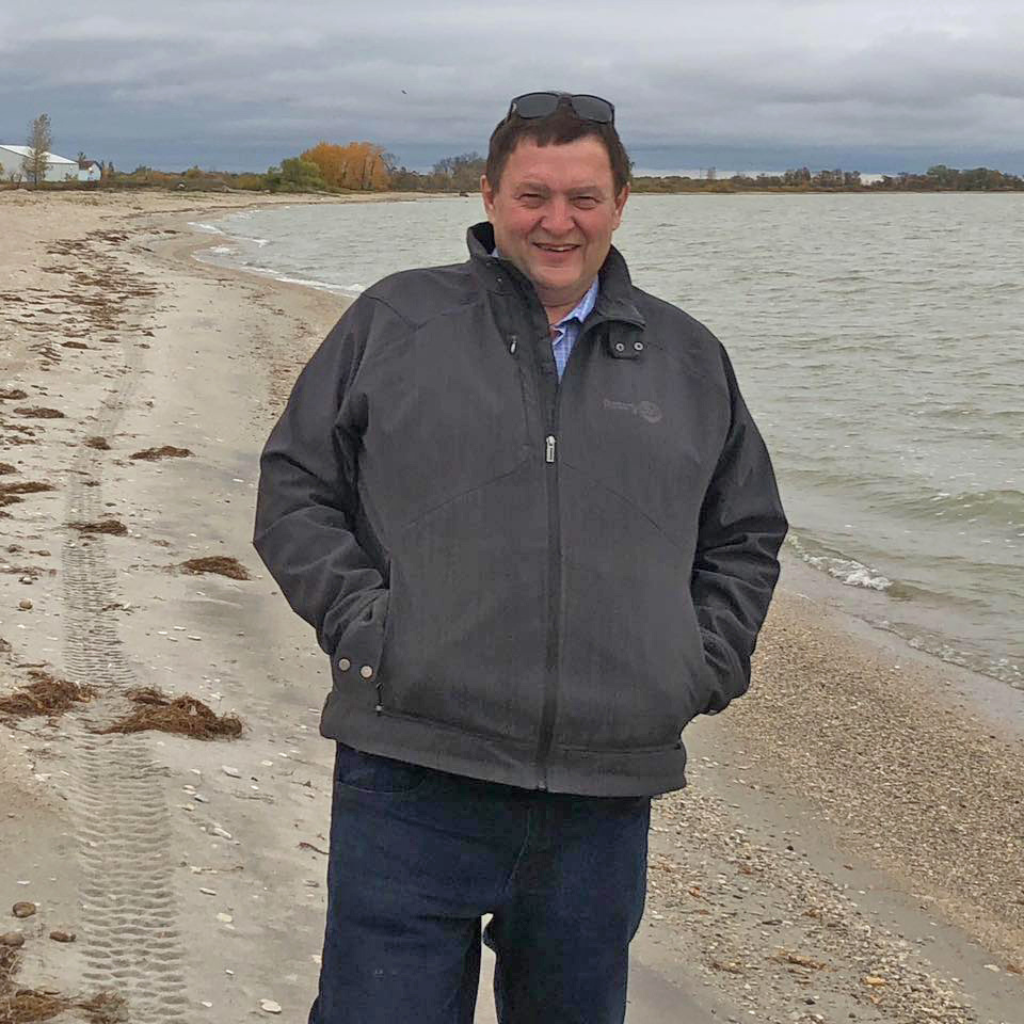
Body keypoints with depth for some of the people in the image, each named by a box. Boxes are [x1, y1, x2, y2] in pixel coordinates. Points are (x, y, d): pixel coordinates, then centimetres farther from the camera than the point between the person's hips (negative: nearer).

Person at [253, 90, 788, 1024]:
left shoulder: (690, 360, 13)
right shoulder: (393, 321, 6)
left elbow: (747, 535, 21)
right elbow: (294, 490, 6)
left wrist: (702, 667, 7)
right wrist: (359, 621, -7)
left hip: (605, 799, 3)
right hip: (413, 779, -2)